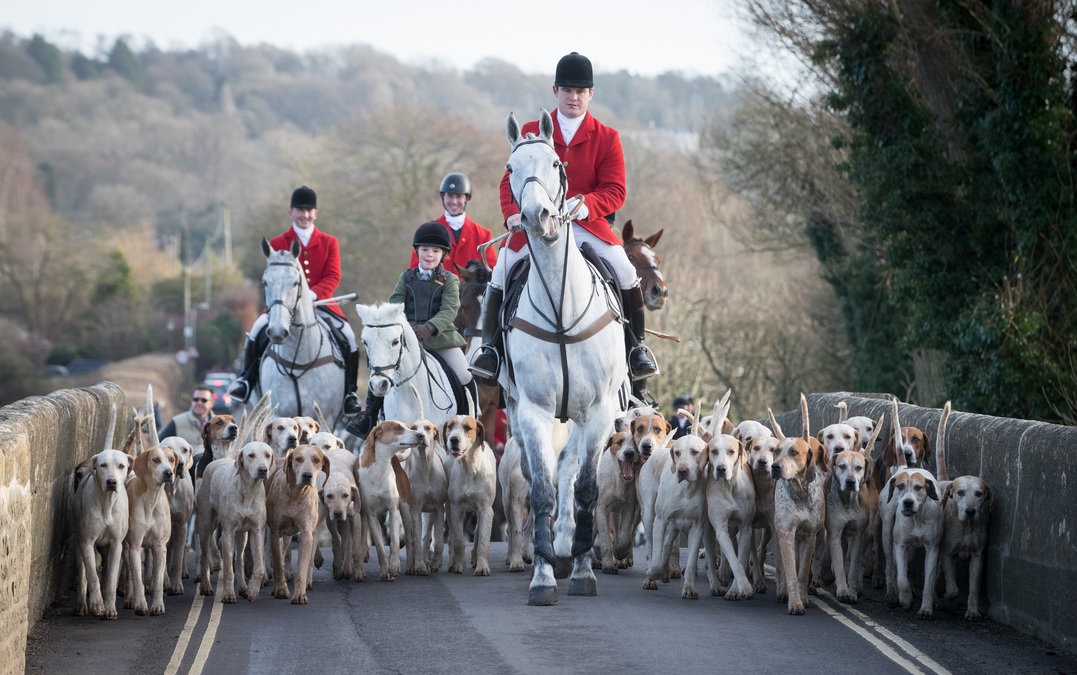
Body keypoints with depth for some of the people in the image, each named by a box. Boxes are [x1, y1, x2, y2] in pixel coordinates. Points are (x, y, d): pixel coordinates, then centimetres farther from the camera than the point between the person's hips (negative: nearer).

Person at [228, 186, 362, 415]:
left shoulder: (329, 243, 7)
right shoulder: (277, 244, 6)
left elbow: (333, 277, -4)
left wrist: (311, 294, -23)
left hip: (320, 304, 0)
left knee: (348, 336, -21)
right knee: (258, 331, -24)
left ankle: (349, 393, -8)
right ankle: (245, 381, -9)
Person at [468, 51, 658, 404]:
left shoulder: (606, 138, 4)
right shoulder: (531, 133, 8)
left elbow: (614, 191, -3)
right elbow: (510, 180, 6)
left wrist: (586, 204, -24)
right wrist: (513, 213, -16)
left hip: (587, 223, -1)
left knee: (625, 271, -21)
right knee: (501, 272, -15)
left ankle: (636, 348, -5)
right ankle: (490, 346, 0)